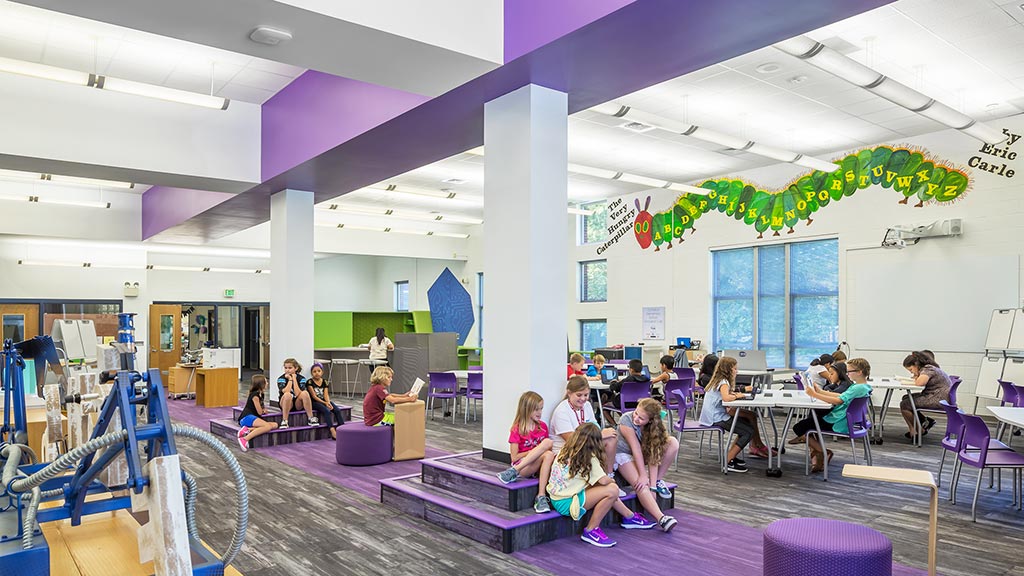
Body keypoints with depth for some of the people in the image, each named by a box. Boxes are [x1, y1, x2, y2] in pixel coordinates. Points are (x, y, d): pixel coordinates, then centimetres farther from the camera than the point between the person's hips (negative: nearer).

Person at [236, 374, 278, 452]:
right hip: (247, 417, -9)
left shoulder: (261, 395, 19)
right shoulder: (255, 395, -8)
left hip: (252, 418, 9)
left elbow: (263, 410, 29)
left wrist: (264, 410, 6)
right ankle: (245, 439, -38)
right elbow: (260, 412, -8)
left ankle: (249, 429, -22)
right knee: (268, 426, -30)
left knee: (275, 425, -8)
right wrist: (263, 410, 14)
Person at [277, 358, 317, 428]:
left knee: (305, 393, -29)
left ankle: (311, 419, -22)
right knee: (288, 395, -34)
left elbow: (297, 394, -19)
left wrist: (294, 379, -18)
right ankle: (284, 421, -30)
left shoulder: (301, 378, -5)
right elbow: (286, 392, -26)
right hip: (285, 405, -1)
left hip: (298, 404, 2)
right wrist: (290, 379, -18)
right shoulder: (281, 379, -8)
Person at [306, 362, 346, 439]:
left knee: (337, 410, -18)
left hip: (324, 401, 5)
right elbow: (314, 396, -13)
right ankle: (333, 432, -37)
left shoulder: (325, 382, 7)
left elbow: (326, 395, -2)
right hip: (314, 402, -5)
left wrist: (328, 402, -24)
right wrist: (325, 403, -23)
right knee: (326, 411, -31)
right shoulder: (310, 382, -7)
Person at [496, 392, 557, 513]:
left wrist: (537, 451, -4)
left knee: (549, 455, -32)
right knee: (548, 442, -25)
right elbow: (514, 458, -6)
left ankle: (541, 497, -33)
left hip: (538, 466, 4)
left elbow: (548, 448, 18)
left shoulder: (543, 426, 11)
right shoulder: (517, 430, -4)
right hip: (520, 464, -4)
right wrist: (535, 451, -11)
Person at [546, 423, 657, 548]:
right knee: (612, 490, -15)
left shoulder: (565, 450, 7)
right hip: (566, 503, -9)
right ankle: (591, 531, -5)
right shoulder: (588, 457, -13)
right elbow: (603, 480, -19)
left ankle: (629, 517, 29)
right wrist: (612, 480, 4)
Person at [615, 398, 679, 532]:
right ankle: (661, 518, -42)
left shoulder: (654, 425, -17)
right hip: (623, 454, -5)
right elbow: (636, 448, -30)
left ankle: (658, 481, -7)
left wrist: (653, 482, -30)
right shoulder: (626, 420, -28)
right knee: (640, 484, -32)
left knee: (673, 443, -16)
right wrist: (643, 475, -30)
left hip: (642, 454, 5)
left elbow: (653, 454, -24)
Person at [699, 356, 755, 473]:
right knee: (749, 432, -9)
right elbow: (726, 398, -34)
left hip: (713, 416, 10)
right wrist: (737, 396, -16)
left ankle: (731, 456, 18)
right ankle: (728, 462, -6)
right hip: (716, 418, -10)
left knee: (747, 425, 17)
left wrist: (734, 394, 1)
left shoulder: (718, 380, 14)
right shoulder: (723, 382, -16)